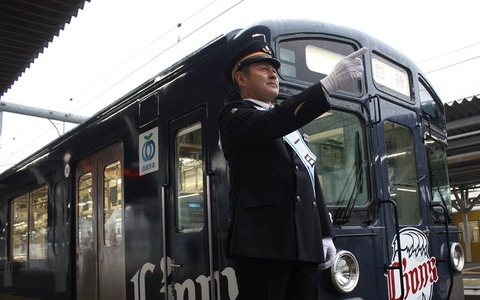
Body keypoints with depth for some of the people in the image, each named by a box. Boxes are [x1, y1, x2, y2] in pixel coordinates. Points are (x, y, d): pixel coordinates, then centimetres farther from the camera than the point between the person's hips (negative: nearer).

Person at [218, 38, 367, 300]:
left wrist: (325, 234, 16)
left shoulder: (290, 125, 24)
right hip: (262, 243, -7)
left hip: (305, 245, 7)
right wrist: (330, 83, -28)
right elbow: (272, 123, -22)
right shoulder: (234, 116, 0)